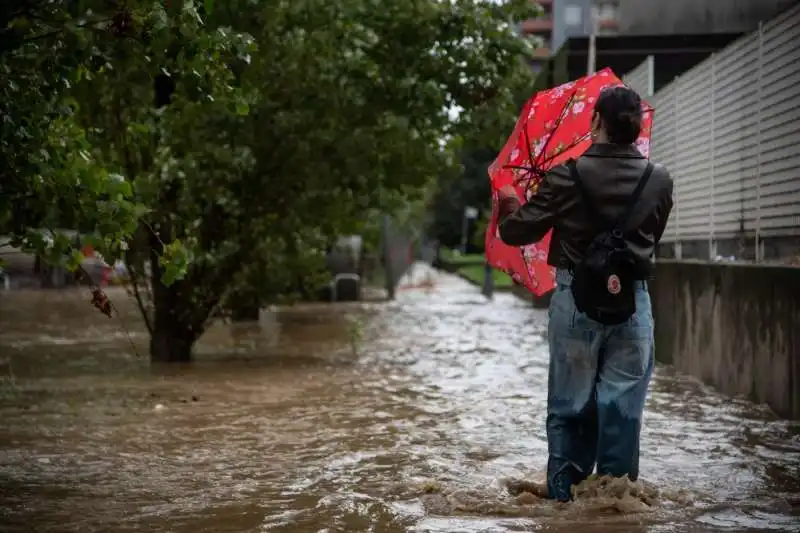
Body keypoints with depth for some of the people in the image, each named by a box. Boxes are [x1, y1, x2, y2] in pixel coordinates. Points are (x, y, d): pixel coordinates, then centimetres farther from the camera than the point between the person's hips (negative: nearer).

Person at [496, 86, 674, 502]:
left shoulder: (565, 177, -11)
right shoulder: (659, 180, -3)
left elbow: (516, 232, -4)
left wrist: (507, 199, 17)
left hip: (575, 300, -1)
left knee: (569, 404, 11)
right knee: (622, 404, 8)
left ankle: (565, 490, 16)